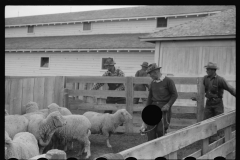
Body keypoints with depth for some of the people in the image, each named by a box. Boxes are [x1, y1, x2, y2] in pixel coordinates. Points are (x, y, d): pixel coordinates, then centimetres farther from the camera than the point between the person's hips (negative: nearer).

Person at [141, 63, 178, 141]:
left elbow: (175, 94, -3)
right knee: (150, 129, -1)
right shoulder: (152, 83, 13)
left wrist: (168, 105, -15)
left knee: (161, 129, -8)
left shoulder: (168, 81, -4)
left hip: (164, 108, -5)